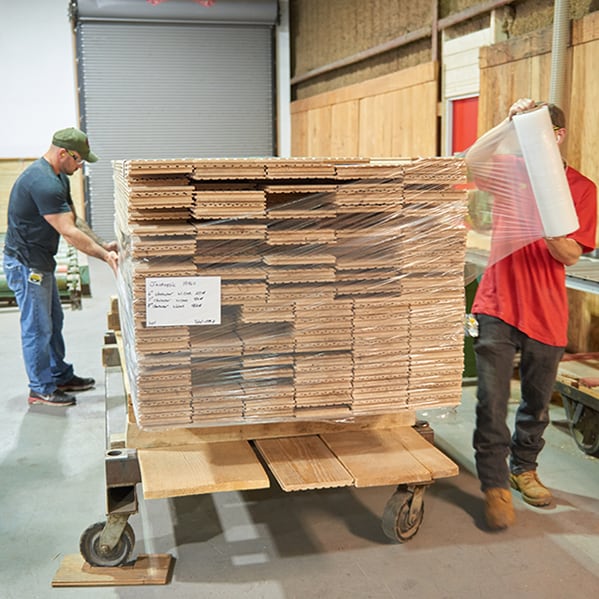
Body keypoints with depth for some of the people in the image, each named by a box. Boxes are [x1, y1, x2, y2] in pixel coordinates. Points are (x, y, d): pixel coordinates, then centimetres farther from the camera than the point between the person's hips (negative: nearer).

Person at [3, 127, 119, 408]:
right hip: (25, 264, -11)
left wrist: (103, 245, 3)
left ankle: (61, 376, 32)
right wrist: (105, 256, -21)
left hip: (40, 263, 11)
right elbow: (69, 233, -27)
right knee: (37, 327, 0)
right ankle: (41, 390, 12)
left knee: (53, 321, 19)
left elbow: (73, 220, 12)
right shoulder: (42, 182, -26)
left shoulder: (58, 177, 8)